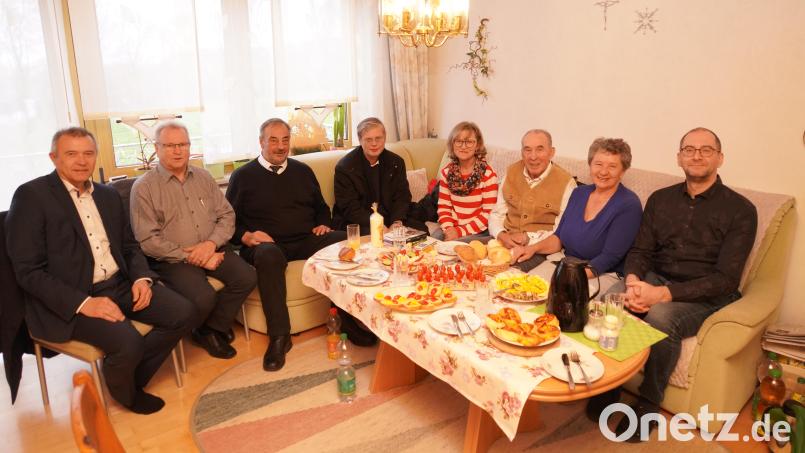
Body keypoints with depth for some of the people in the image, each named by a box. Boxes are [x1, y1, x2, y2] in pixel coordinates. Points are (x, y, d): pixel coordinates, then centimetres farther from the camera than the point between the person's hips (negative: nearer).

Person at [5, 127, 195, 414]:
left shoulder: (109, 195, 13)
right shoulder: (31, 196, -7)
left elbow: (129, 245, 19)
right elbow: (28, 271, -12)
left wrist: (142, 277, -3)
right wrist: (84, 302, -22)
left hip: (121, 285, 6)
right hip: (69, 301, -6)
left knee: (184, 313, -10)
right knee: (128, 342, -28)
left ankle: (133, 376, 11)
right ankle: (125, 392, 9)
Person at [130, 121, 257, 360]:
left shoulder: (203, 177, 11)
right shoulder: (143, 187, -4)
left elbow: (227, 215, 7)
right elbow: (148, 240, -10)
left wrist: (211, 244, -12)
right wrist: (191, 257, -15)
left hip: (211, 250, 5)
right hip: (172, 259, -5)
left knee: (247, 277, -18)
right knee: (204, 297, -29)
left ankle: (211, 329, 3)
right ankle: (195, 330, 8)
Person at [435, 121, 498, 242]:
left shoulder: (488, 175, -10)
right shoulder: (446, 172, 4)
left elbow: (488, 214, -12)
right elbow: (444, 207, 5)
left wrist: (460, 232, -17)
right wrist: (448, 228, -15)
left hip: (478, 231, -4)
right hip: (452, 228, 4)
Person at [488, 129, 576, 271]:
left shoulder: (566, 182, -6)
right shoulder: (511, 172, 8)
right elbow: (497, 214, 11)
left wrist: (528, 238, -15)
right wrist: (501, 235, -9)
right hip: (505, 242, 4)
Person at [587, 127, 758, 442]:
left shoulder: (740, 211, -5)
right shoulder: (660, 199, 10)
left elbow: (725, 279, -13)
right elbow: (639, 251, 8)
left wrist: (663, 294, -25)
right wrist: (633, 281, -17)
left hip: (705, 297, -4)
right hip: (654, 281, 4)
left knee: (661, 316, -35)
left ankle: (648, 404, -13)